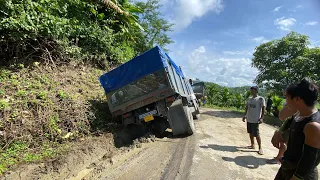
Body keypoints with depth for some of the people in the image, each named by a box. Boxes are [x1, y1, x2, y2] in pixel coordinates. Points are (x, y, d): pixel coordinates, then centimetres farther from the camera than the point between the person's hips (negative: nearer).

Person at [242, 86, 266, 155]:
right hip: (249, 119, 7)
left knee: (256, 134, -3)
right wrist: (245, 116, 15)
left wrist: (261, 118, -16)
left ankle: (260, 148, 10)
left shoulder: (261, 99, -8)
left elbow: (263, 109, -10)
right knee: (250, 133, 14)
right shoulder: (249, 99, 10)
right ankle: (252, 145, 27)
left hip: (255, 120, -7)